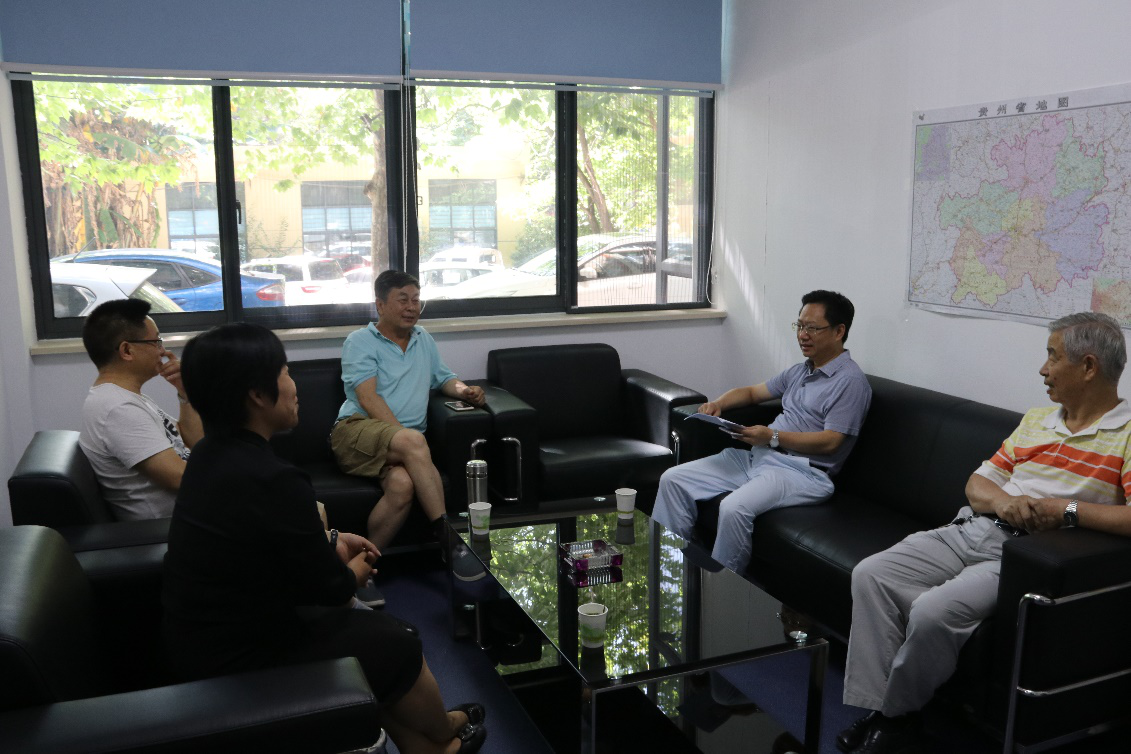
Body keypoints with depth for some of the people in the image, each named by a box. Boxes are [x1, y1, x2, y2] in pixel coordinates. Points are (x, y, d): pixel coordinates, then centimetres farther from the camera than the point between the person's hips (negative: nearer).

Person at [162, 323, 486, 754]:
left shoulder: (211, 456, -1)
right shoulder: (273, 481, -30)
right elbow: (327, 589, -18)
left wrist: (330, 542, 9)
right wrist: (354, 573, 3)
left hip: (202, 641, 9)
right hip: (237, 664, -9)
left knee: (370, 624, 17)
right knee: (397, 647, 6)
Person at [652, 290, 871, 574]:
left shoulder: (851, 381, -5)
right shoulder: (800, 371, 22)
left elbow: (829, 442, -14)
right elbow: (752, 392, 30)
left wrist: (772, 437, -21)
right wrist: (718, 403, 9)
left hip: (803, 471, -9)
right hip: (758, 457, 9)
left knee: (734, 508, -36)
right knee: (673, 479, -4)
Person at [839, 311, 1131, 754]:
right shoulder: (1036, 419, 20)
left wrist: (1066, 509, -19)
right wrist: (1002, 500, -5)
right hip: (972, 530, 7)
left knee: (934, 610, -30)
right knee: (870, 575, -12)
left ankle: (898, 716, -4)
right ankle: (874, 706, -9)